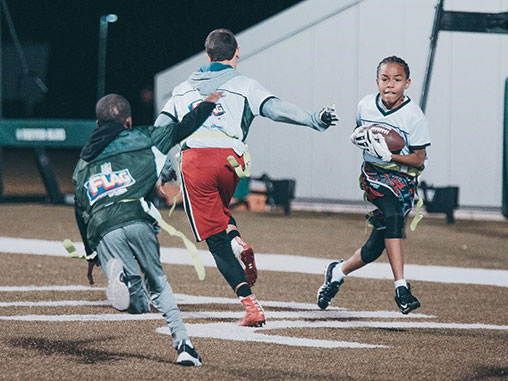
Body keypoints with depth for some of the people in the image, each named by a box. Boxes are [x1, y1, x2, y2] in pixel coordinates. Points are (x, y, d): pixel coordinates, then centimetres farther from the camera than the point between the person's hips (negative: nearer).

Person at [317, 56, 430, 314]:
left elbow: (418, 160, -10)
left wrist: (388, 154, -23)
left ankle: (338, 271, 32)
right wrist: (358, 137, -5)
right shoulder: (366, 106, -4)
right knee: (393, 216, -31)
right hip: (374, 174, 0)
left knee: (374, 249, 1)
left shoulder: (413, 116, -13)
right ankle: (401, 288, -33)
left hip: (403, 179, 0)